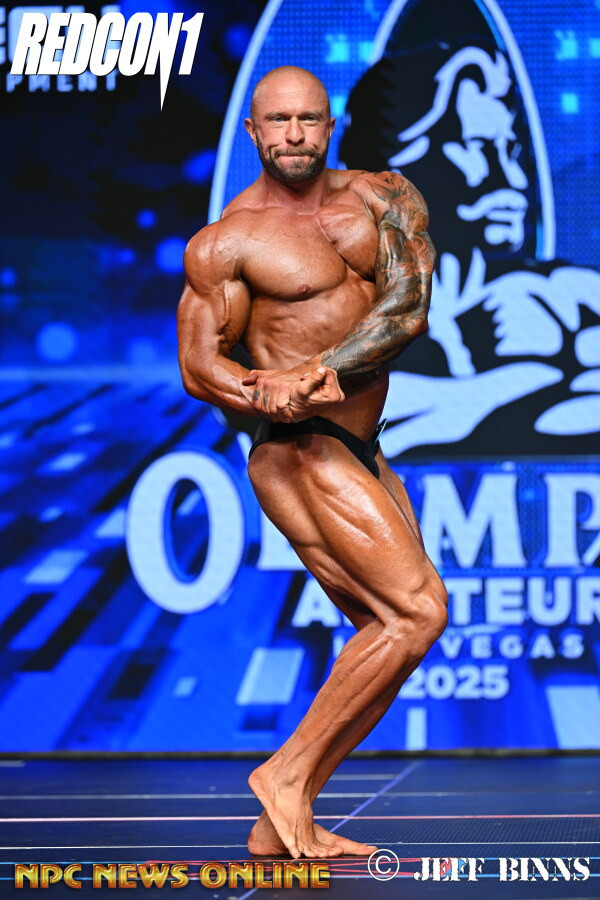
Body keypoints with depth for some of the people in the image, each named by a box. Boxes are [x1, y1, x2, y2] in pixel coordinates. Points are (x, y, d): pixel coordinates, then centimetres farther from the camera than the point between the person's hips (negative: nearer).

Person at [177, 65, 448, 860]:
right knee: (418, 610, -17)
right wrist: (271, 396, -27)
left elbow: (409, 309, -7)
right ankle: (287, 776, -8)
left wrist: (313, 372, -21)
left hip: (362, 451, 7)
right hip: (301, 452, -7)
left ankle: (283, 827, 12)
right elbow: (198, 367, -7)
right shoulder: (226, 242, -5)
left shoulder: (383, 198, 7)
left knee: (391, 632, 7)